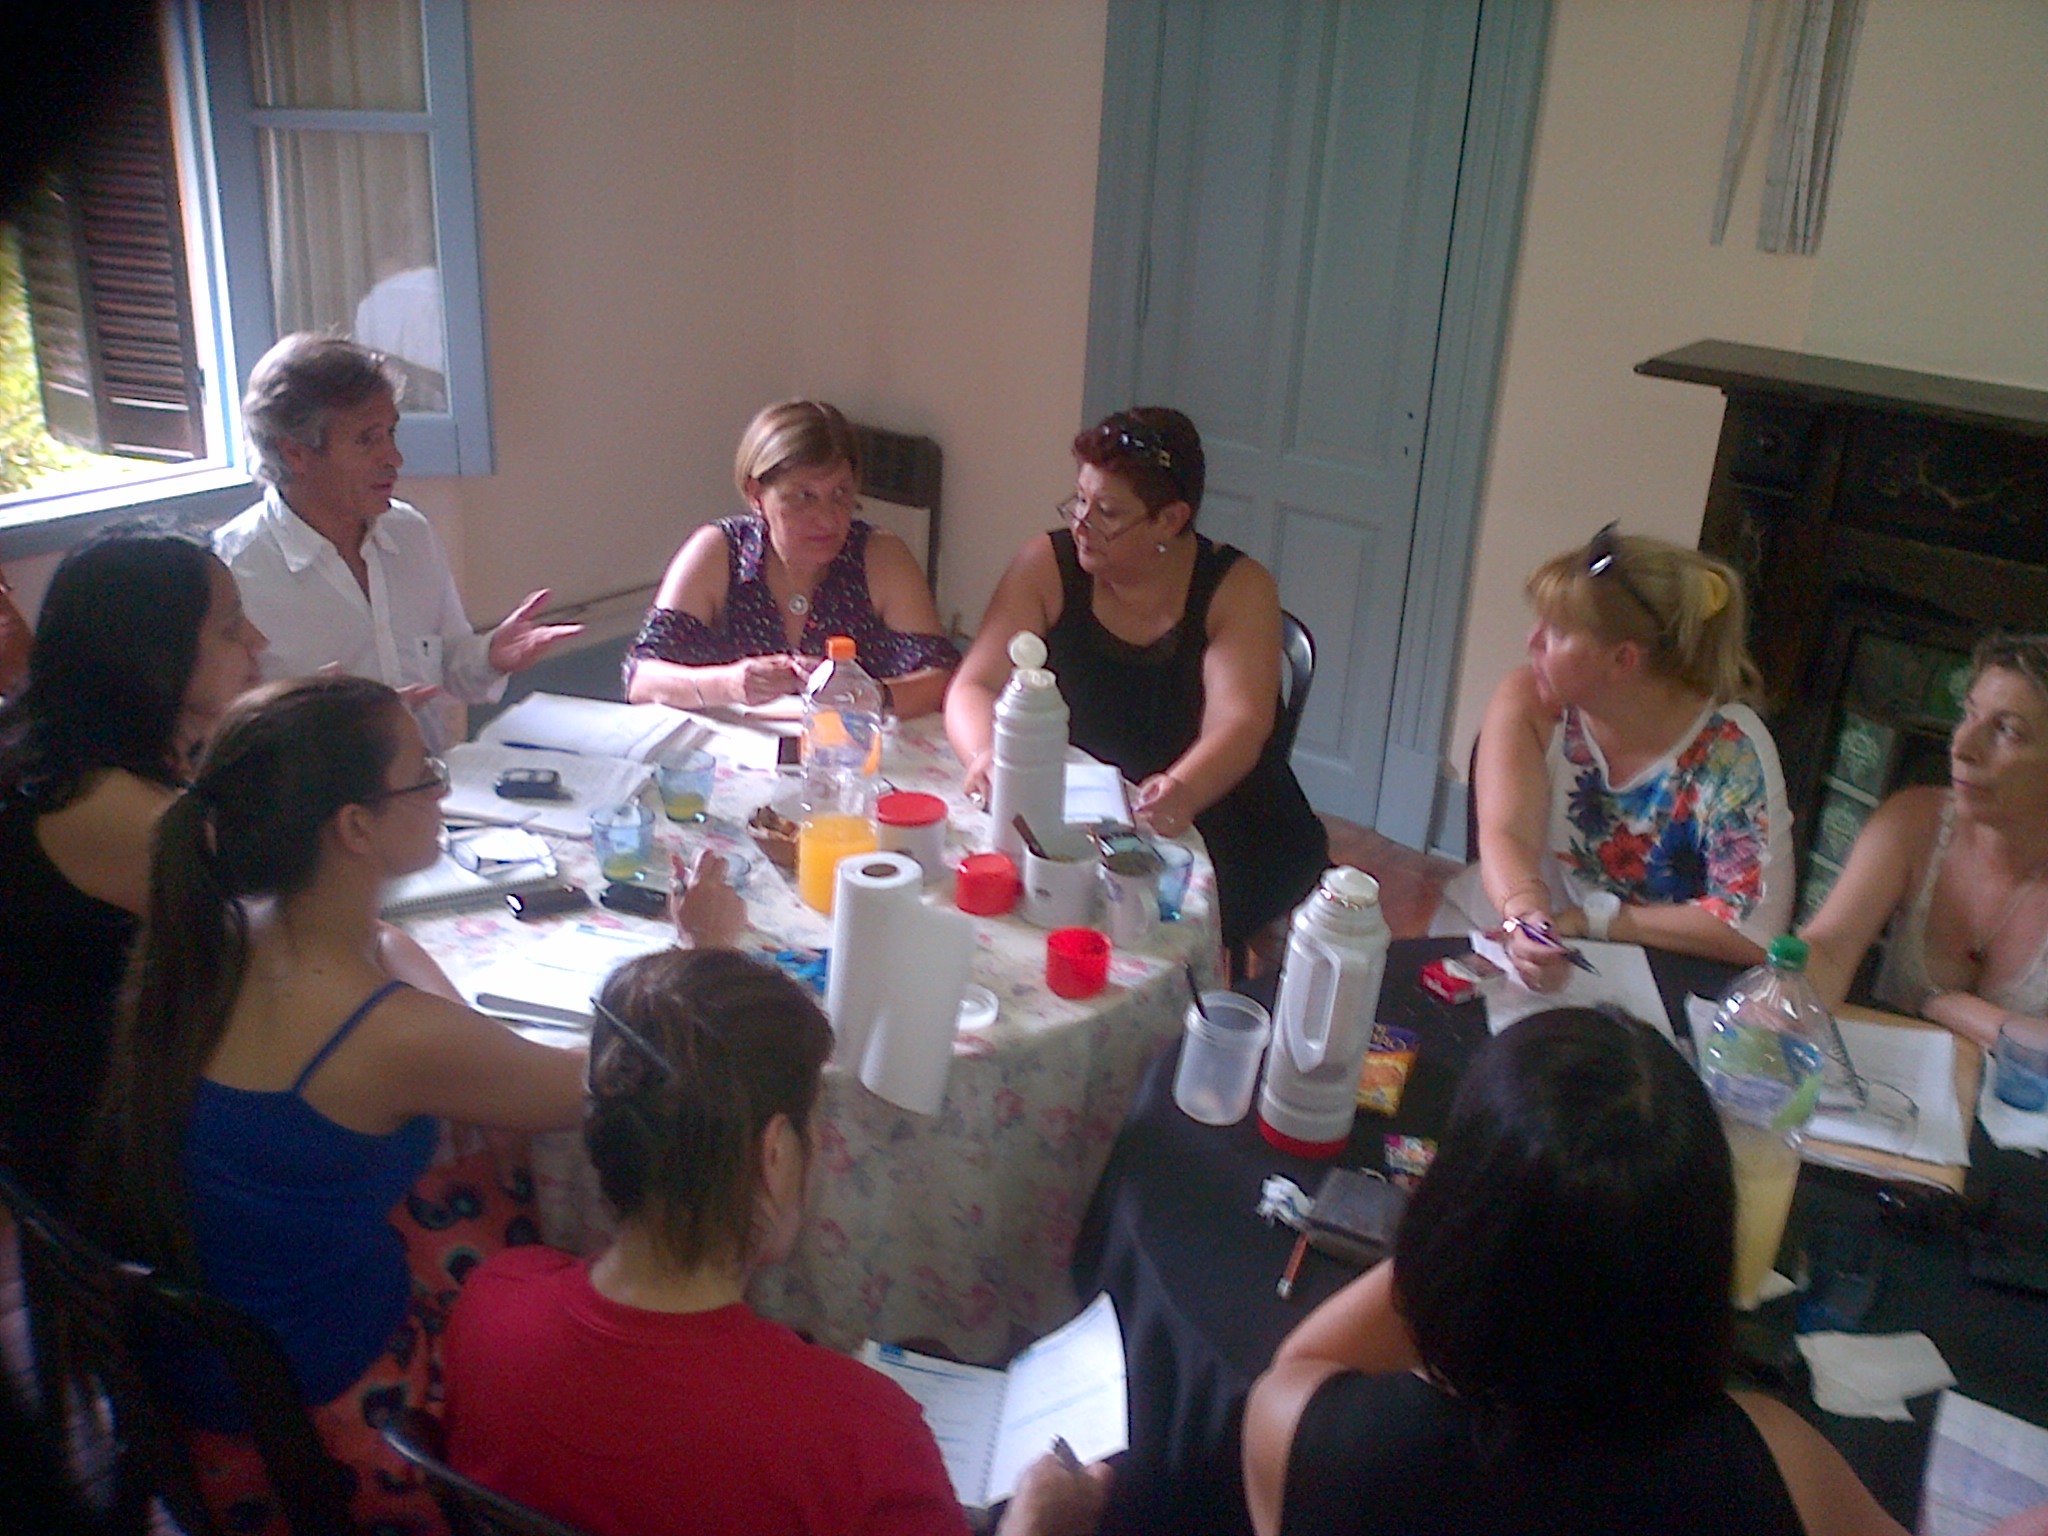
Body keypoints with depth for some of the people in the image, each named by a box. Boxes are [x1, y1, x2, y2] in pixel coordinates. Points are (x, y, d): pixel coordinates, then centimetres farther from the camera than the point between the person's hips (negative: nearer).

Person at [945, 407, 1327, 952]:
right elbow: (973, 688, -7)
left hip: (1224, 836, -2)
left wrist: (1182, 791, -44)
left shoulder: (1239, 589, -8)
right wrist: (986, 754, -31)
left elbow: (1239, 726, -21)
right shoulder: (1046, 567, -2)